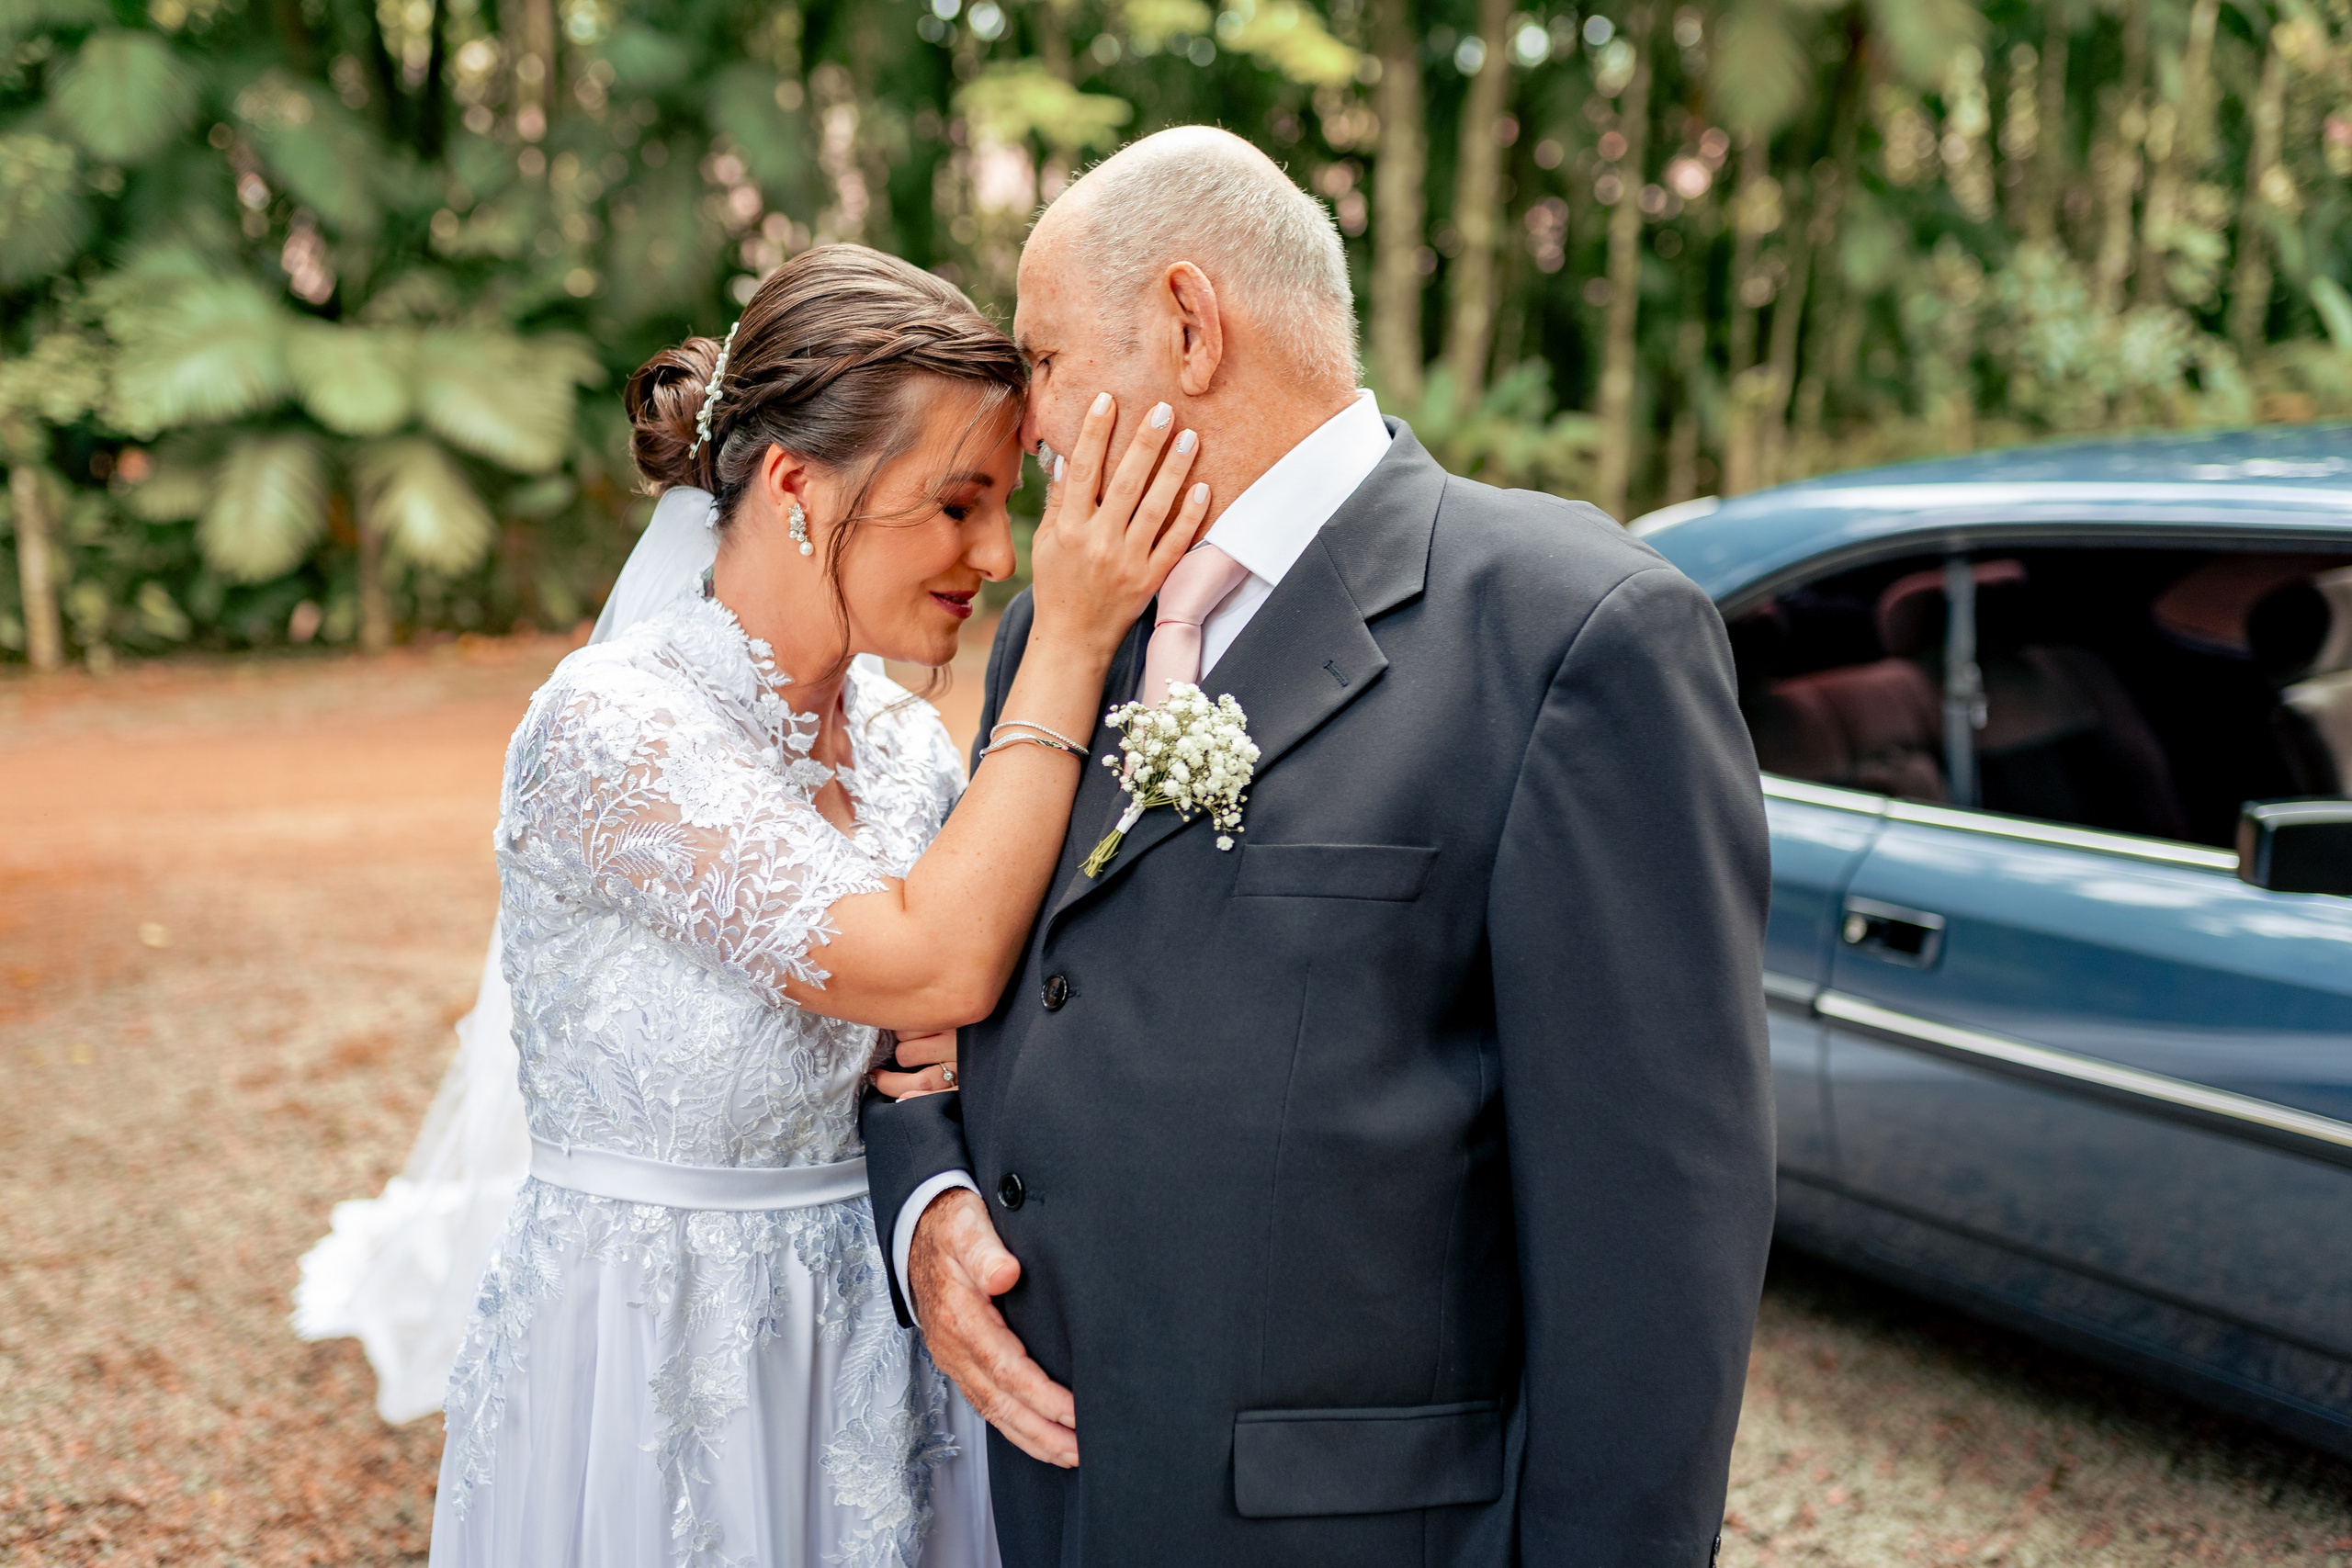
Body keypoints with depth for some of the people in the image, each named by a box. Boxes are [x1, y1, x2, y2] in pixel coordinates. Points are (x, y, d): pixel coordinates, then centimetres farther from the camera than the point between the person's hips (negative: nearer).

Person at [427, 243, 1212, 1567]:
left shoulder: (907, 742, 0)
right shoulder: (611, 728, -21)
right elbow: (925, 965, -26)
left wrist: (969, 1058, -12)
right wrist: (1070, 648, -23)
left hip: (874, 1346, 6)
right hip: (650, 1360, -6)